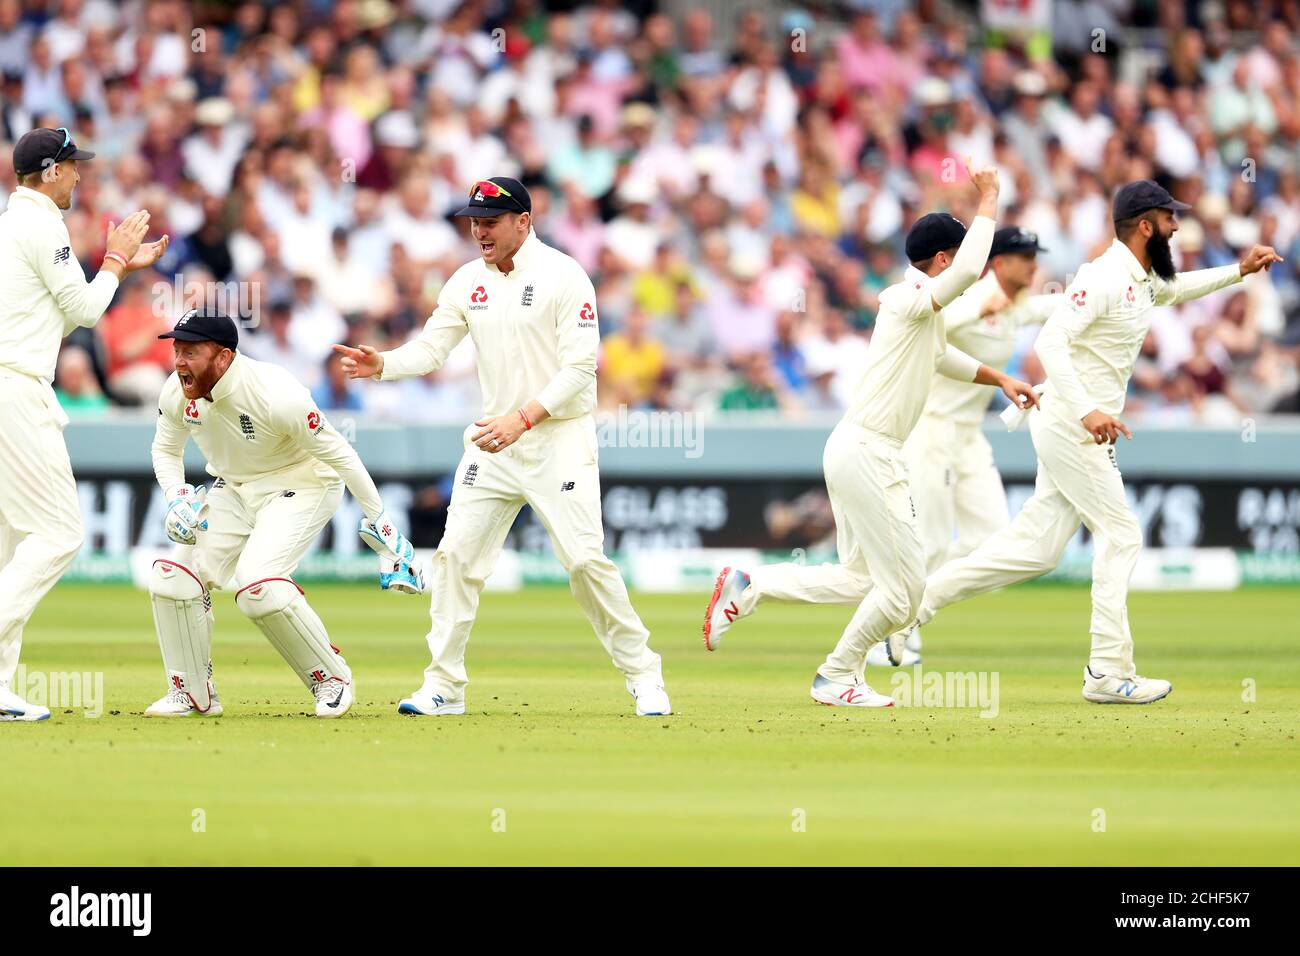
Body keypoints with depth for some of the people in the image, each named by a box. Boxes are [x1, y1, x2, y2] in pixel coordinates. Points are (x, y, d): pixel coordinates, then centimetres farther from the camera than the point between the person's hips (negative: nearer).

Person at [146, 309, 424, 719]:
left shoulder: (275, 394, -32)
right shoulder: (176, 393, -13)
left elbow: (338, 454, -21)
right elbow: (166, 450, 9)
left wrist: (380, 524, -17)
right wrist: (178, 498, -12)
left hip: (301, 486, -7)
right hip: (233, 490, 7)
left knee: (257, 584, -27)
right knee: (172, 574, -9)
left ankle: (332, 678, -6)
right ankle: (193, 694, 8)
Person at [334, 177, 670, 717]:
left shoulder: (563, 277, -10)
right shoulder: (469, 282, 8)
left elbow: (580, 368, -15)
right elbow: (431, 348, 5)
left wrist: (522, 419, -24)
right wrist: (382, 364, -16)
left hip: (560, 436, -6)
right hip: (493, 440, 6)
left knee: (584, 559, -10)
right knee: (456, 555, -1)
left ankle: (643, 676, 4)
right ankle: (443, 687, 6)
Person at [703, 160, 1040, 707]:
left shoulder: (927, 311, 15)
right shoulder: (913, 298, -15)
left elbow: (941, 356, 36)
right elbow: (967, 271, -33)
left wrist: (1000, 380, 31)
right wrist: (988, 200, -22)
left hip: (861, 452, 10)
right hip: (866, 453, -10)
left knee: (859, 580, 16)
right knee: (902, 587, -2)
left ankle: (748, 586, 14)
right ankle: (837, 678, 11)